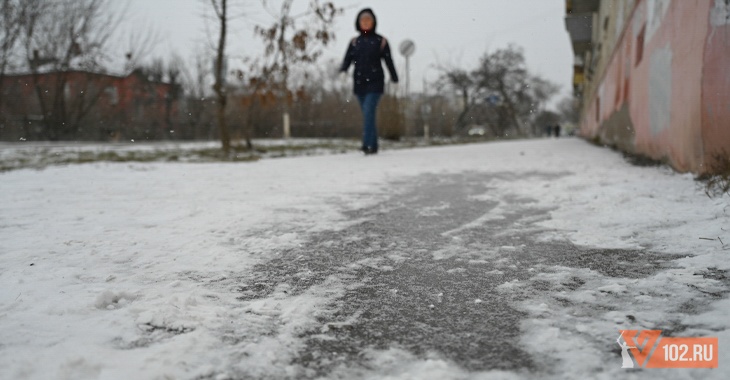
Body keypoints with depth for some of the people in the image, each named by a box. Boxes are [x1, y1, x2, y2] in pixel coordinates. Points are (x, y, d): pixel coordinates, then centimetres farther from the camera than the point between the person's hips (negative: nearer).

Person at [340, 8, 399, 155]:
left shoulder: (380, 41, 3)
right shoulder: (354, 42, 11)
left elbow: (388, 61, 3)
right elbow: (348, 59, 3)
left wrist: (395, 79, 1)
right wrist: (342, 70, -18)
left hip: (375, 83, -4)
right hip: (359, 83, 4)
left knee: (368, 112, -18)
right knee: (368, 115, 7)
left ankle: (367, 144, -23)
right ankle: (373, 146, 12)